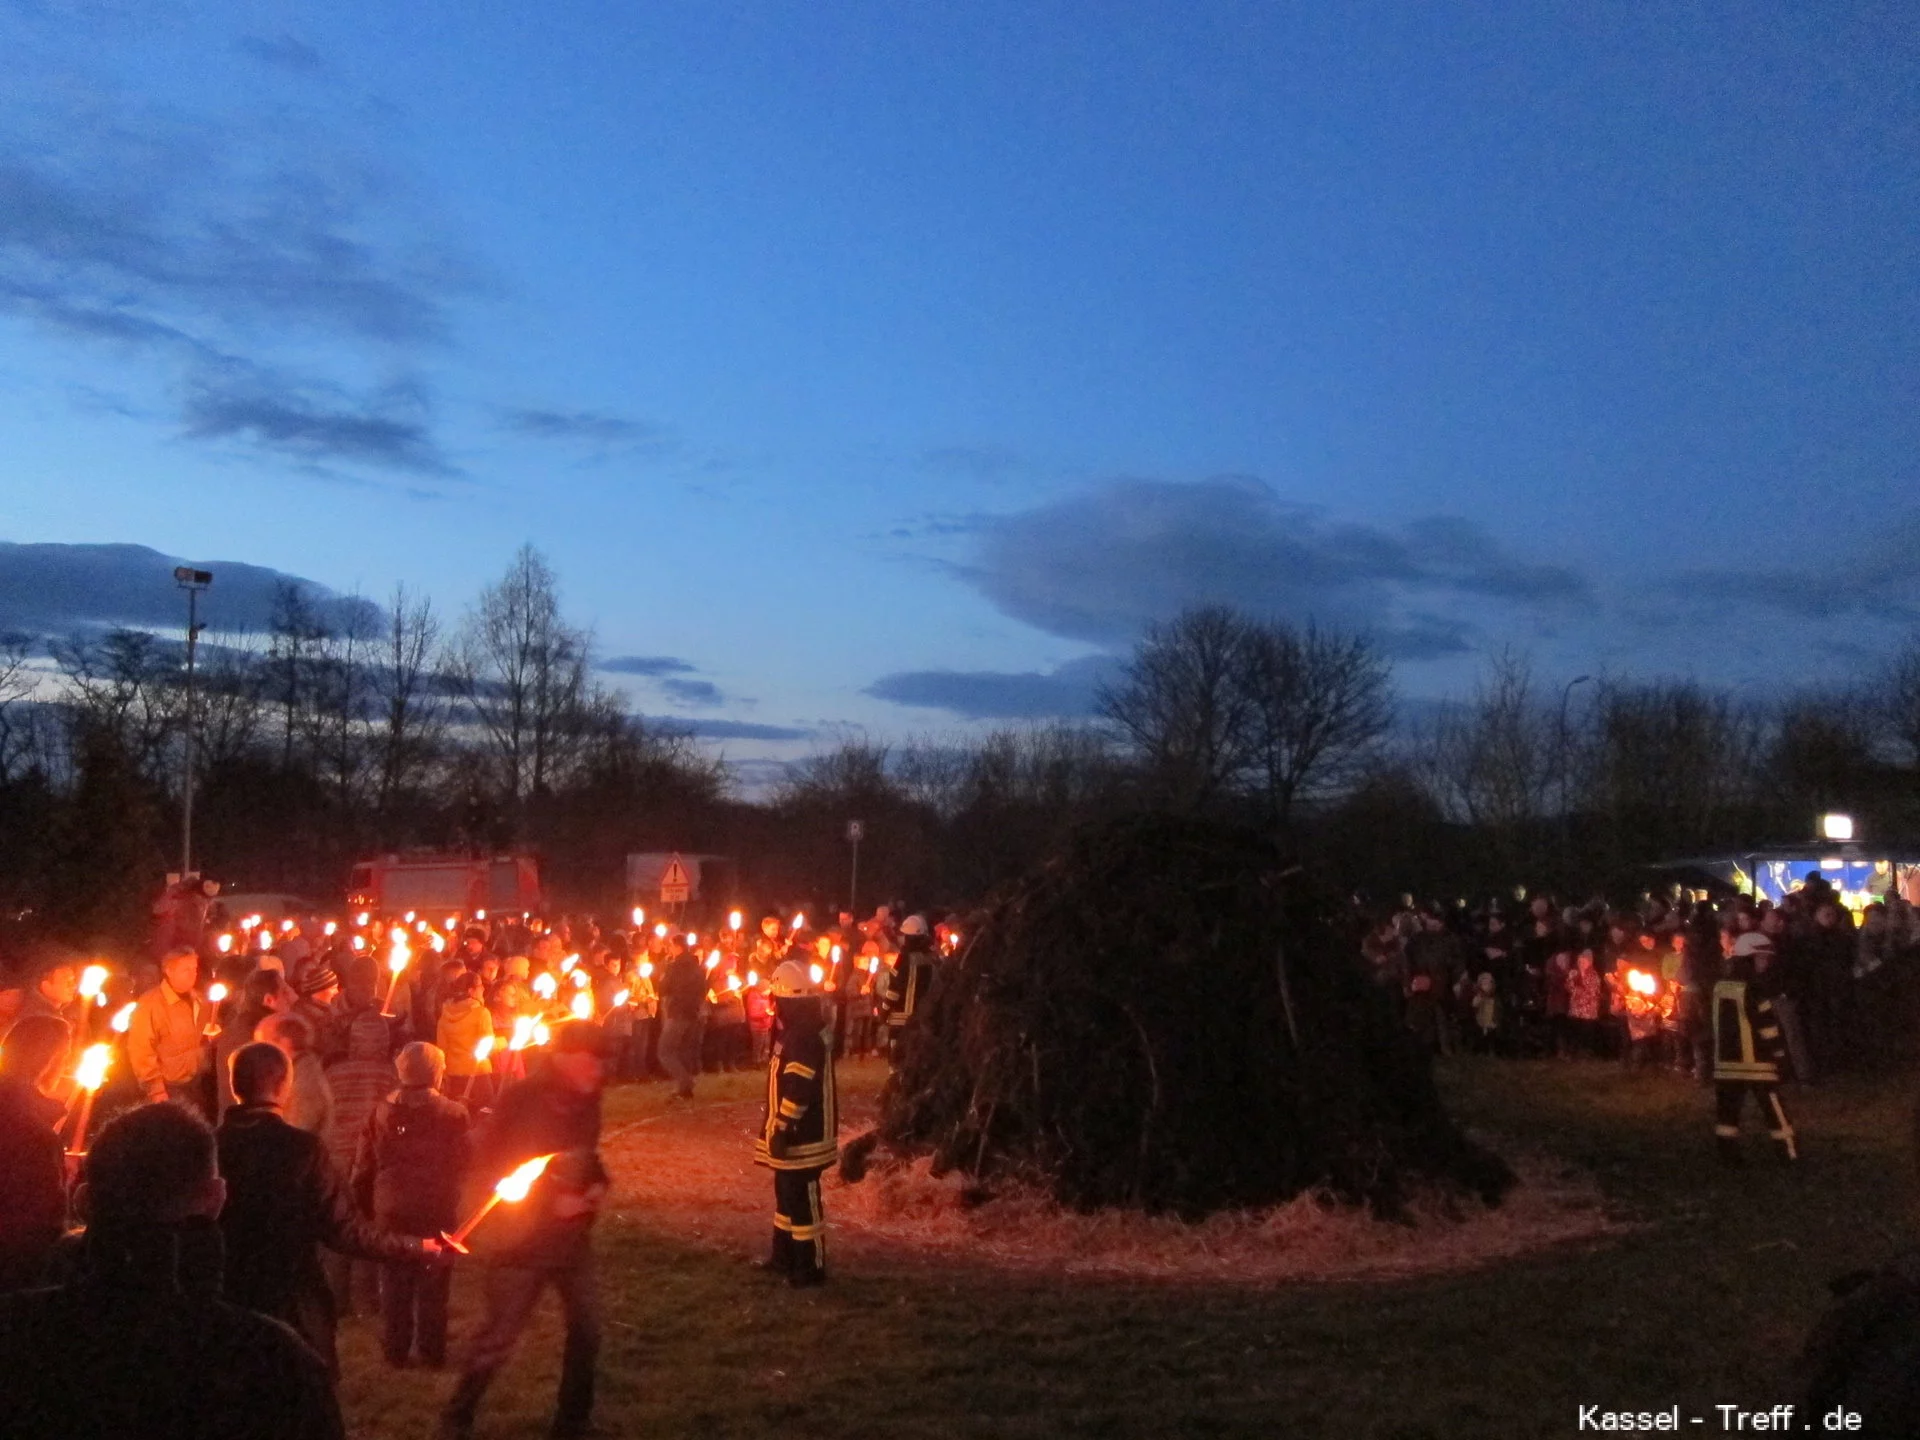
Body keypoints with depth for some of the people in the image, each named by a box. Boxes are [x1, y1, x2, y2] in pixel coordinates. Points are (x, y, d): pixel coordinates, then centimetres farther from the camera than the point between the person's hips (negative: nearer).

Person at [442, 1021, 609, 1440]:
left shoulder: (586, 1101, -1)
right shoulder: (521, 1099, -18)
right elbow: (487, 1165, -15)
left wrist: (598, 1185, -5)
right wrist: (549, 1201, -20)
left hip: (573, 1236, 5)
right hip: (523, 1240, -5)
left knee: (586, 1331, 6)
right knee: (499, 1337, 5)